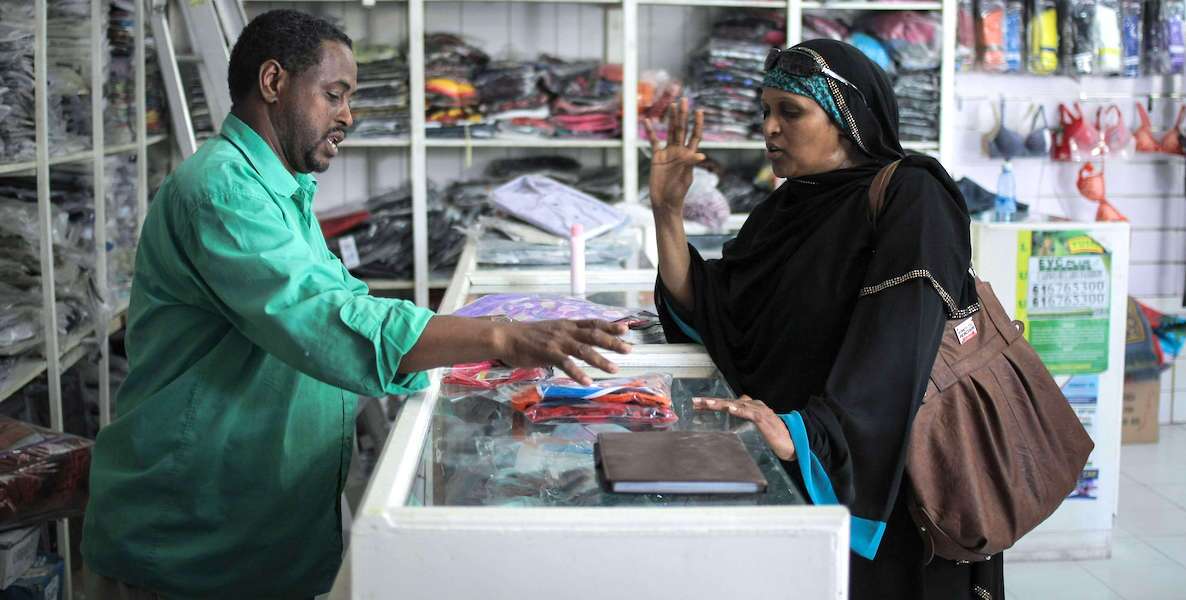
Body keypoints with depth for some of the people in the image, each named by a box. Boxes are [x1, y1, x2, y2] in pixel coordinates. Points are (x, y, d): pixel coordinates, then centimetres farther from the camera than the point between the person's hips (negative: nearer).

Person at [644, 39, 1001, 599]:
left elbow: (896, 352, -27)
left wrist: (802, 433, -40)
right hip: (785, 475, 7)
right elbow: (705, 314, 5)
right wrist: (668, 212, -4)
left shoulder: (911, 199, -13)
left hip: (875, 484, -6)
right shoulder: (789, 205, 10)